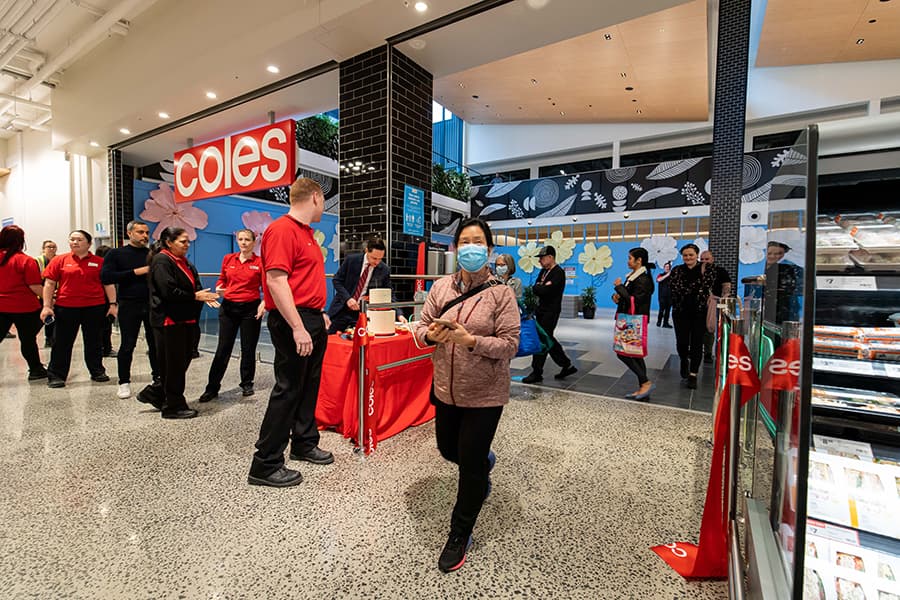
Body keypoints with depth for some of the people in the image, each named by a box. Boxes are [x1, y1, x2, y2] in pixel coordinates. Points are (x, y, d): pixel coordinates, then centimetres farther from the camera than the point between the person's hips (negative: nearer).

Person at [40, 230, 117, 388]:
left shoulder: (99, 262, 3)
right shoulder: (59, 260, 3)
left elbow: (108, 284, 3)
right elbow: (49, 283, 3)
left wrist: (113, 304, -3)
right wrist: (46, 306, -3)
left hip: (94, 308, 0)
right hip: (66, 307, 0)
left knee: (94, 342, 11)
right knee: (62, 342, 7)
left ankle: (97, 371, 22)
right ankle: (55, 375, 18)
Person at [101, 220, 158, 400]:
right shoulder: (116, 254, 3)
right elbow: (105, 277, -8)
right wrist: (136, 272, -14)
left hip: (153, 304, 2)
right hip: (129, 305, -2)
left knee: (156, 343, 7)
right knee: (127, 345, 3)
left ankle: (158, 378, 20)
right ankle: (124, 382, 16)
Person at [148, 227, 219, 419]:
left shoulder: (185, 262, 16)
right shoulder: (161, 261, -11)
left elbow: (193, 287, 17)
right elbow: (169, 291, -21)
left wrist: (205, 296, -2)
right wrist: (195, 297, -16)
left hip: (186, 320, 9)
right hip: (169, 321, -9)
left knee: (183, 360, 13)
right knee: (174, 364, -1)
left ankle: (158, 395, 30)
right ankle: (173, 406, 11)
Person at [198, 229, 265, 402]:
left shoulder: (260, 262, -3)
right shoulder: (228, 259, 6)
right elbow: (222, 279, 18)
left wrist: (264, 303, -19)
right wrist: (219, 288, -4)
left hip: (250, 309, -2)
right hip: (228, 308, 2)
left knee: (248, 349, 8)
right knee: (223, 349, 5)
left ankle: (247, 384, 25)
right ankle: (212, 388, 15)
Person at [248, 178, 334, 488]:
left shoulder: (306, 232, 17)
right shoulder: (282, 229, -15)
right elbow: (276, 280, -23)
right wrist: (298, 327, -25)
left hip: (313, 320, 10)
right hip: (294, 322, -10)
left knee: (309, 386, 17)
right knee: (288, 390, -2)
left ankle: (304, 444, 34)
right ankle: (265, 465, 12)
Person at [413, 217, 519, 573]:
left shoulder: (501, 293, -12)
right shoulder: (441, 287, -1)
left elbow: (510, 343, -15)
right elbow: (421, 326, 4)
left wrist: (471, 340, -29)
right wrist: (431, 335, -19)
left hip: (484, 393, -5)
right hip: (446, 388, 5)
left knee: (470, 463, 4)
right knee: (448, 449, 23)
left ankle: (460, 535, 30)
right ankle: (484, 463, 59)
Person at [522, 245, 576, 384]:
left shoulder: (559, 272, -14)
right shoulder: (543, 271, 13)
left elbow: (545, 291, -24)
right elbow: (535, 289, 7)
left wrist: (539, 287, -7)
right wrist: (542, 286, -10)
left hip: (550, 312, -9)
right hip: (542, 311, 9)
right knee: (548, 339, 14)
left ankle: (537, 373, 4)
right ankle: (567, 365, 26)